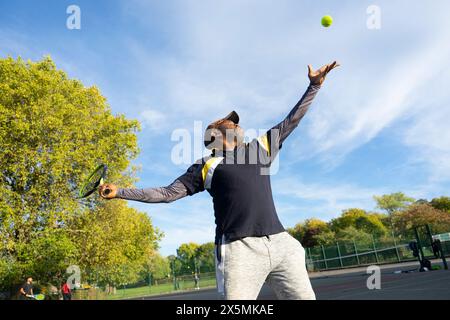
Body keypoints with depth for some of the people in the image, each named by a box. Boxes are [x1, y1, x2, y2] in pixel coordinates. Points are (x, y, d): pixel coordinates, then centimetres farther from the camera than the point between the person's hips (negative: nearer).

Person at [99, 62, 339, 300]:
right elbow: (168, 193, 11)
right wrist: (120, 192, 8)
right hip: (240, 249, -4)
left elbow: (291, 121, 28)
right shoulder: (206, 165, 11)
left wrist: (314, 85, 30)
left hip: (280, 243, 4)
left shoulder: (261, 147, 21)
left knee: (304, 295, 3)